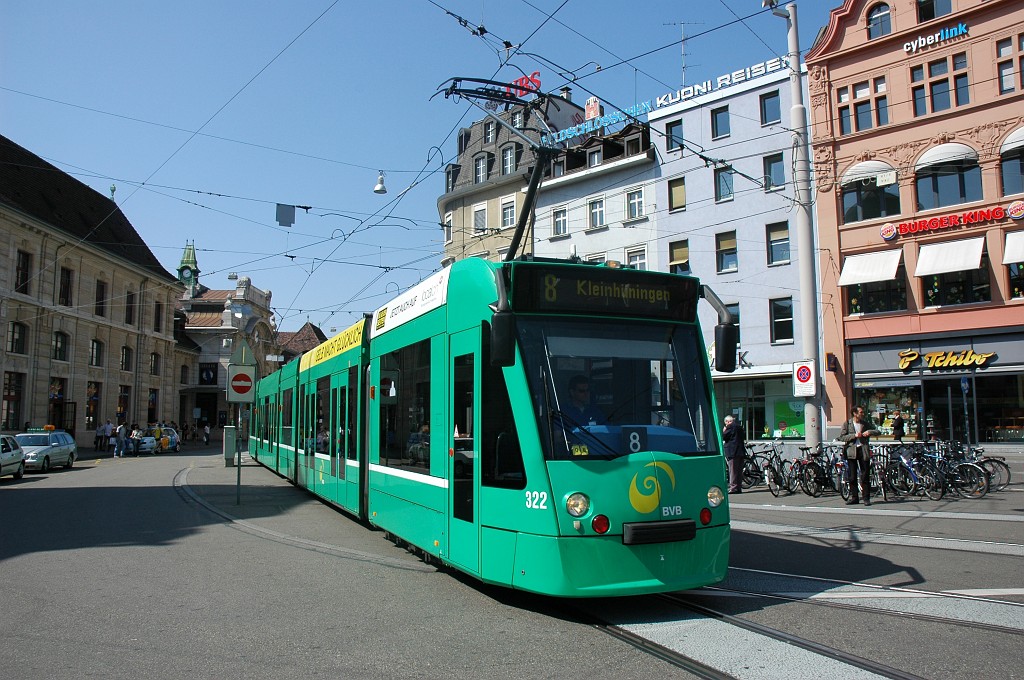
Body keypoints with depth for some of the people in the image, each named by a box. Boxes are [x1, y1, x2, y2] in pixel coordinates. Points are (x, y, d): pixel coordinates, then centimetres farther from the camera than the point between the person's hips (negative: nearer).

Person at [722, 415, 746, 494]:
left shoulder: (730, 426, -9)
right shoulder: (739, 426, 16)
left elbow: (723, 437, -11)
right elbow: (744, 436, 24)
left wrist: (724, 431, 6)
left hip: (732, 452, -8)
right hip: (741, 451, 8)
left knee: (733, 470, -7)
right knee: (739, 470, 11)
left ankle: (733, 488, -9)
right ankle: (739, 487, 14)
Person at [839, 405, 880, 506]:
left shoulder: (866, 423, 10)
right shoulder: (847, 424, 4)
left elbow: (878, 431, 11)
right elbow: (841, 437, -2)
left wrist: (870, 432, -9)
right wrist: (854, 435, -14)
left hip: (863, 449, 1)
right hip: (852, 450, -1)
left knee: (865, 475, -1)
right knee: (852, 476, 2)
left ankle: (866, 498, 6)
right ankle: (854, 497, 10)